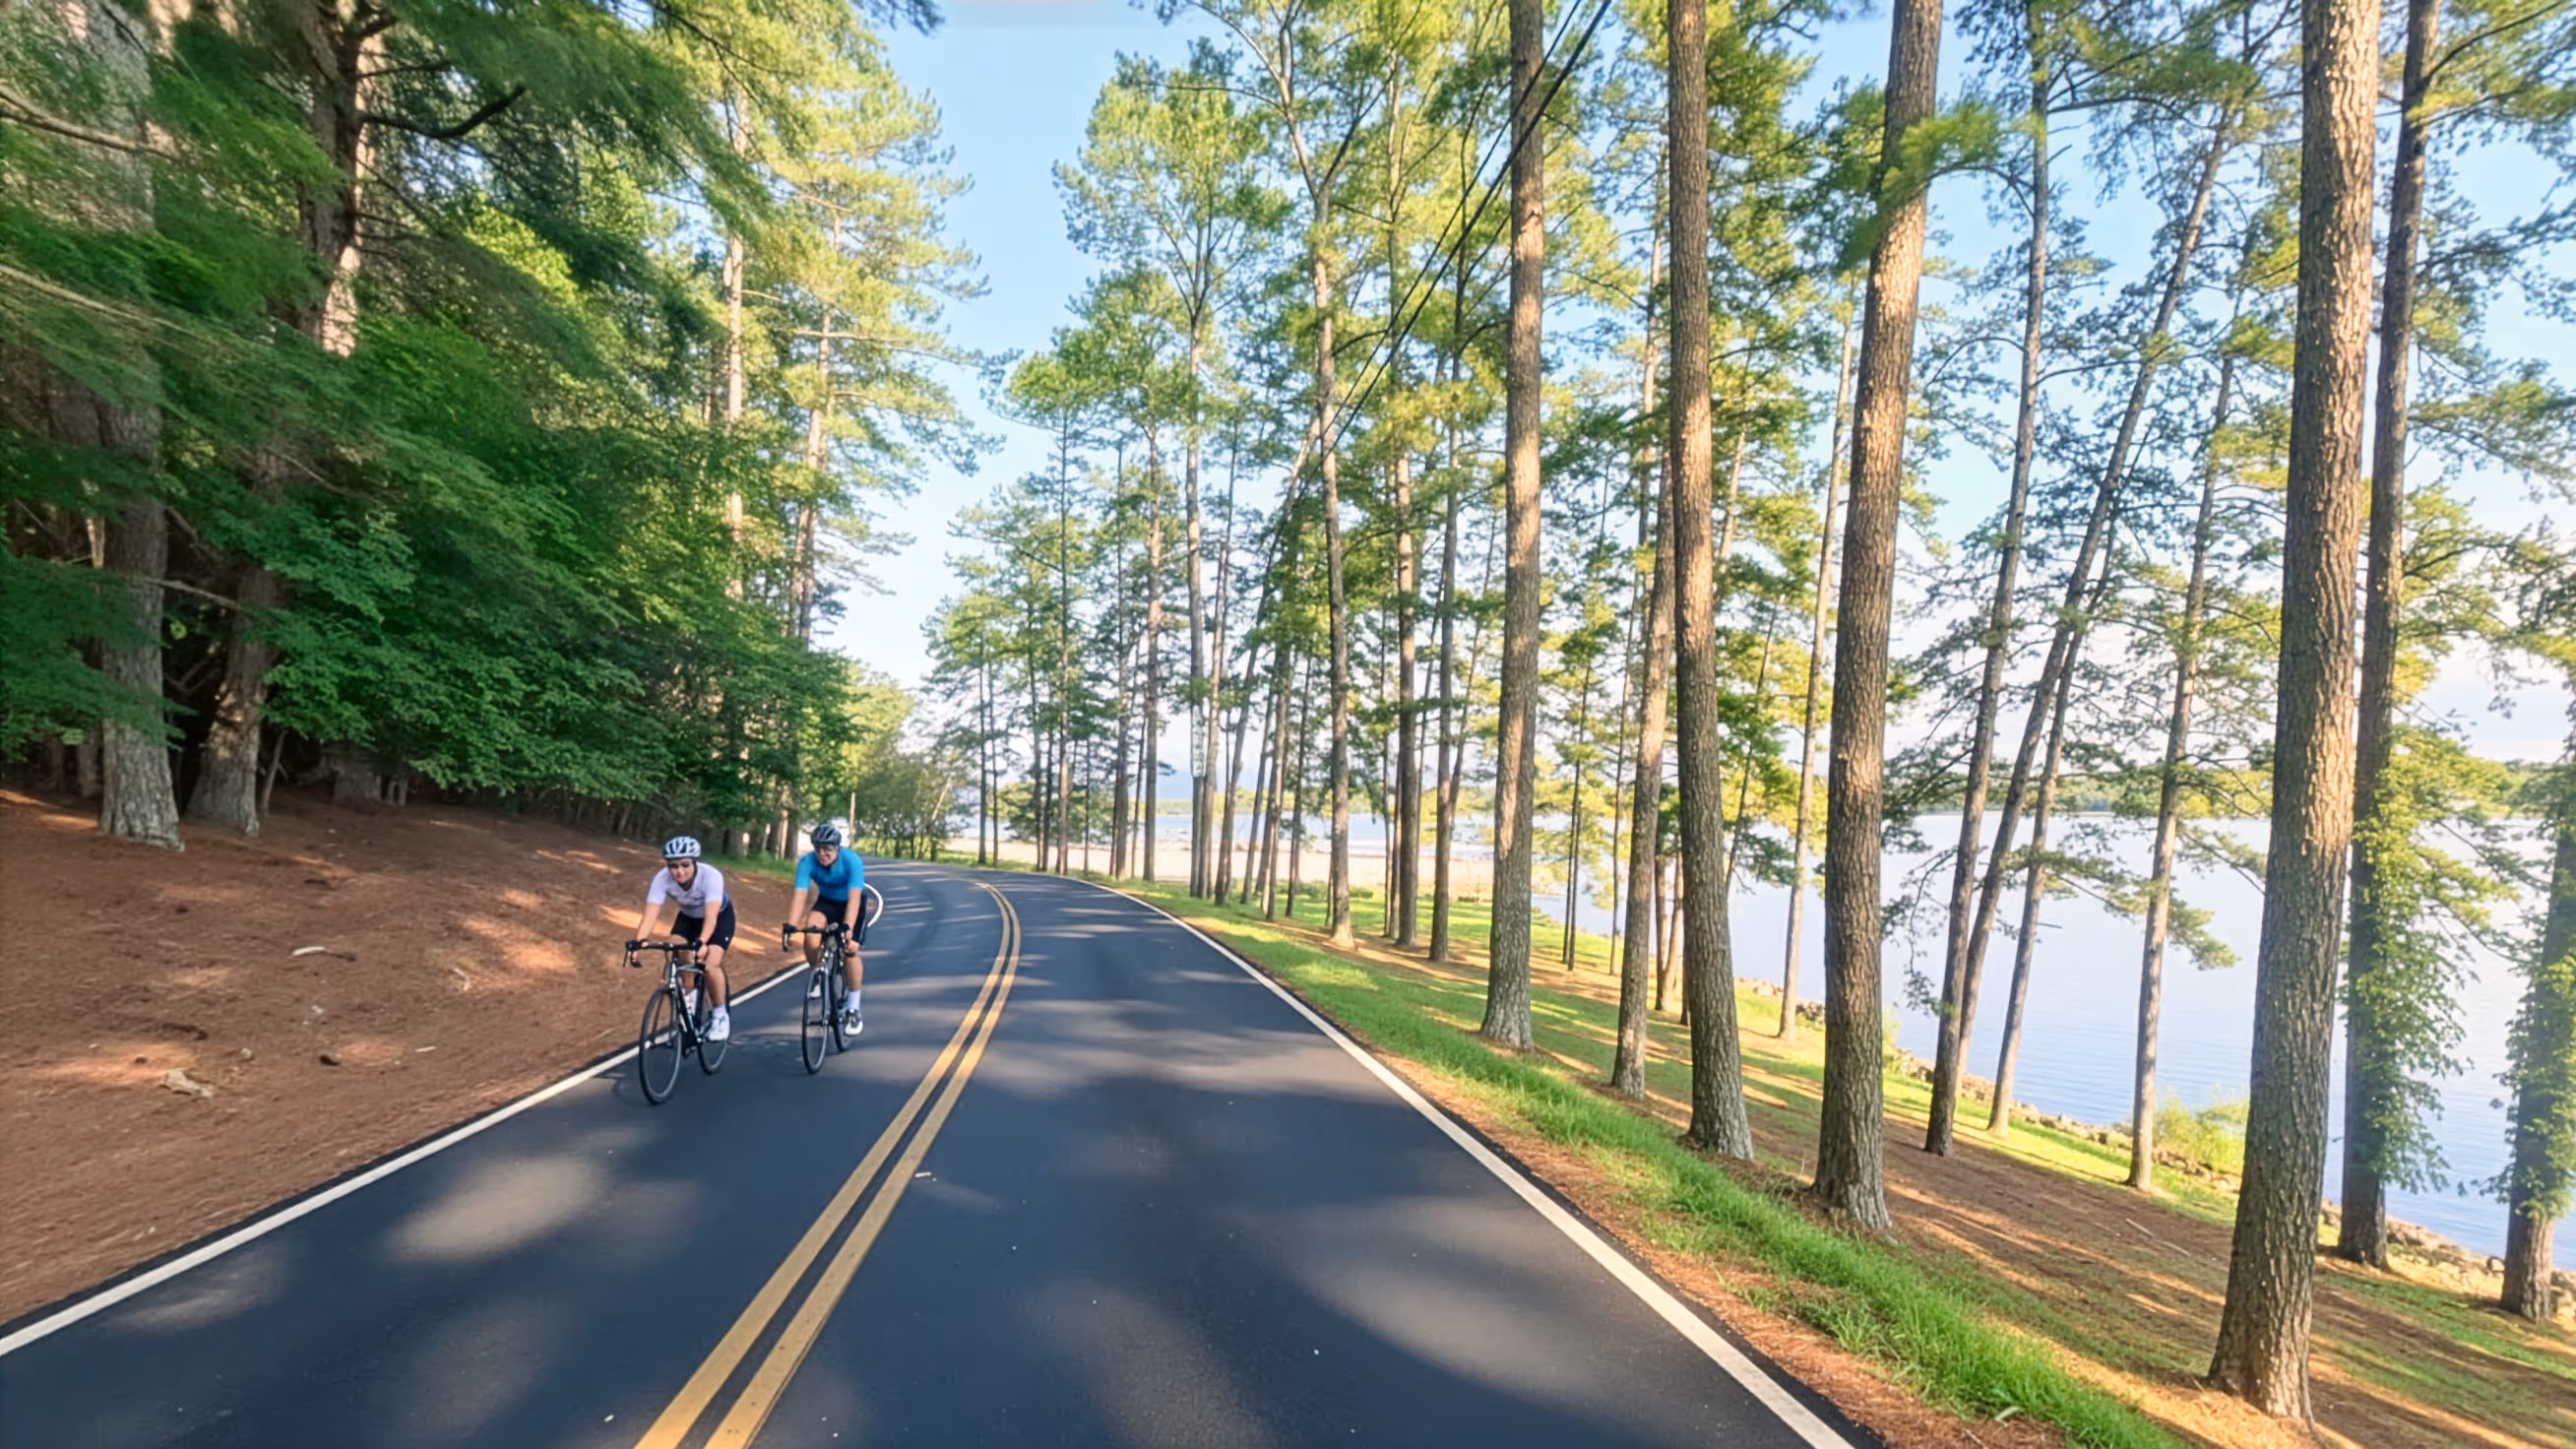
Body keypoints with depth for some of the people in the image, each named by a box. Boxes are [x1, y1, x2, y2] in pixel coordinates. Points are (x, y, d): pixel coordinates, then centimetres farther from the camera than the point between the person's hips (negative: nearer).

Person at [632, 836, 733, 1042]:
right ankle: (688, 996, 6)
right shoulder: (662, 878, -28)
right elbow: (650, 914, -35)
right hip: (688, 917, 4)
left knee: (710, 965, -22)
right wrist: (639, 941, -51)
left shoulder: (711, 876, -37)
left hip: (720, 916, -4)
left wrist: (701, 942, -61)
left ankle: (721, 1015, -1)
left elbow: (711, 916, -45)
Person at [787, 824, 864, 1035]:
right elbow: (799, 895, -33)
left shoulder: (851, 860, -31)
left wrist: (847, 928, -52)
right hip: (826, 902, 3)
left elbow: (853, 898, -40)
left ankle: (853, 1007, -4)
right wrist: (790, 927, -46)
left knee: (849, 949, -19)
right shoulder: (807, 861, -24)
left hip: (849, 905, -2)